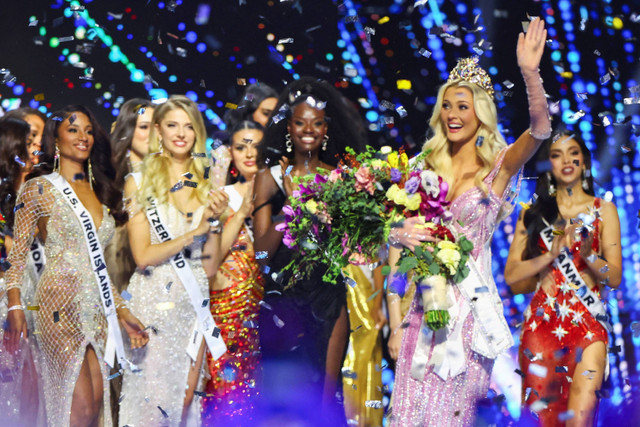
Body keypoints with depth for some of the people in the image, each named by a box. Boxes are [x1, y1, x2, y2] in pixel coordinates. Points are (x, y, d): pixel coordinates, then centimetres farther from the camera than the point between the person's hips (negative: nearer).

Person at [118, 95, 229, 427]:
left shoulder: (205, 186, 8)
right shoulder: (139, 183, -3)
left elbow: (210, 266, 7)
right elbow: (142, 256, -11)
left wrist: (214, 220, -7)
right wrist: (195, 232, -12)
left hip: (194, 300, 4)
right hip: (154, 298, -4)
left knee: (185, 399, 6)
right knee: (155, 400, -4)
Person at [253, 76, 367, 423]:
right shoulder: (271, 176, 3)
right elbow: (262, 251, -5)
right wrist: (291, 204, -16)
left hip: (328, 299, 2)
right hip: (283, 297, -1)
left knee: (324, 394, 2)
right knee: (285, 391, -2)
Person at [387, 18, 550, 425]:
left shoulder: (498, 166, -2)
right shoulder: (426, 167, 9)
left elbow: (540, 129, -21)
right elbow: (396, 232, 13)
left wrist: (530, 73, -35)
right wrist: (400, 236, -11)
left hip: (471, 305, -3)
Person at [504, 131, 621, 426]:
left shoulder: (603, 210, 9)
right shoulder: (534, 214, 12)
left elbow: (614, 277, 3)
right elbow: (512, 275, 3)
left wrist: (588, 255, -16)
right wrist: (552, 254, -11)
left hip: (588, 324, -1)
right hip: (541, 323, 2)